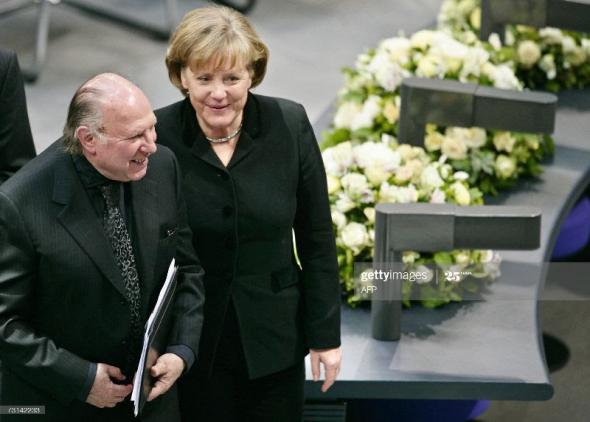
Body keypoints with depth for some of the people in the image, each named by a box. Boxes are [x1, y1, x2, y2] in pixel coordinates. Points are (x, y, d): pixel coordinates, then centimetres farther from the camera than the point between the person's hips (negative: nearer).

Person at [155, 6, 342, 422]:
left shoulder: (290, 125, -8)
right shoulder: (157, 136, -12)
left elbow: (317, 238, -1)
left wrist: (326, 334, 1)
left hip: (275, 340, 1)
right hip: (192, 340, -1)